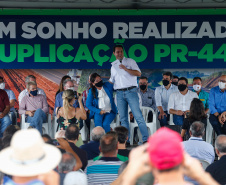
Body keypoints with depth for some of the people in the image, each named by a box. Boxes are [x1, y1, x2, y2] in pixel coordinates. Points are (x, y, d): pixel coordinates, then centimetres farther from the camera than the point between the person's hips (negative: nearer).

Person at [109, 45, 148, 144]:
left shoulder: (130, 61, 6)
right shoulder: (113, 66, 20)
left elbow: (138, 73, -6)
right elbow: (112, 80, 29)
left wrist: (125, 69, -13)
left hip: (131, 91, -5)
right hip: (119, 93, 5)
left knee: (138, 115, -12)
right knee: (123, 118, 1)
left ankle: (145, 139, -14)